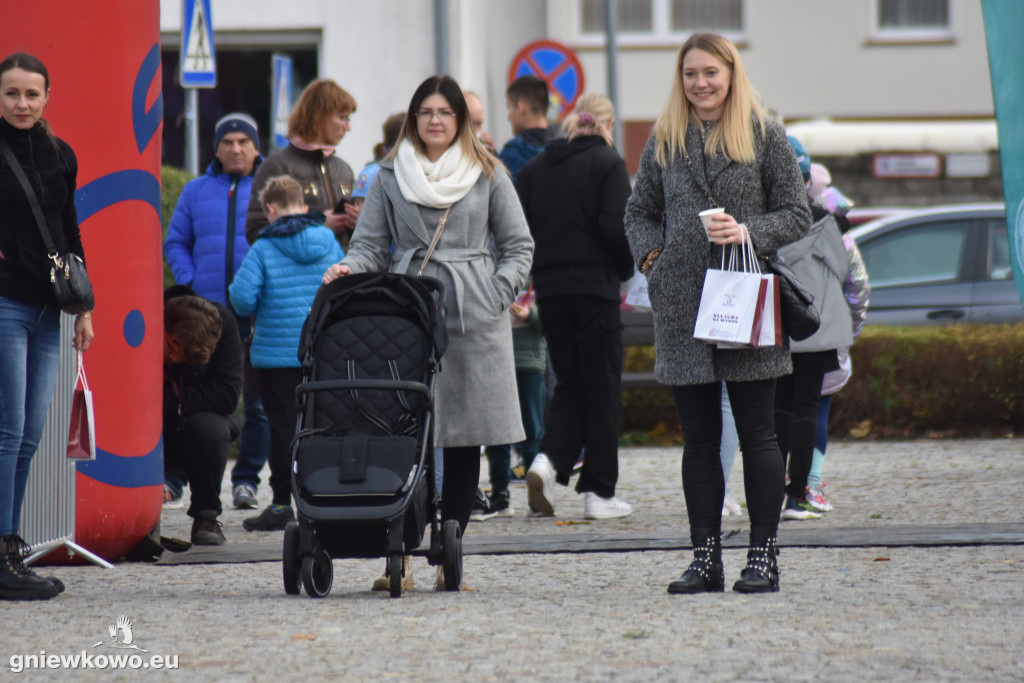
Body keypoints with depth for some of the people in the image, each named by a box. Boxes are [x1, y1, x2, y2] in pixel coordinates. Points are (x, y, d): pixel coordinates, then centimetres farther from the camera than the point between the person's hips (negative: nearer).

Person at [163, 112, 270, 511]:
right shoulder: (196, 191, 14)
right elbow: (176, 242, 15)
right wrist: (189, 283, -1)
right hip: (207, 313, 2)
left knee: (258, 402, 2)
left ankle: (247, 479, 11)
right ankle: (174, 476, 4)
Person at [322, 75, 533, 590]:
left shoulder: (487, 174, 10)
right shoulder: (390, 176, 11)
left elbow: (518, 246, 12)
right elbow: (370, 244, 10)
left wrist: (495, 295, -1)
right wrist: (347, 270, -11)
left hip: (473, 317, 0)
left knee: (465, 437, 0)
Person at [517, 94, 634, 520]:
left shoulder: (534, 168, 9)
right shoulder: (607, 162, -6)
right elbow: (616, 226, -15)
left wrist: (541, 271, 15)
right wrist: (625, 269, 1)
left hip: (549, 290, 5)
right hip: (595, 285, -5)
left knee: (569, 384, 15)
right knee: (602, 389, 3)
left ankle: (549, 461, -8)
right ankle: (599, 493, 4)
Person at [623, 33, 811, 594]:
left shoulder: (764, 137, 3)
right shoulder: (664, 142, 12)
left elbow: (797, 214, 2)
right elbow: (639, 212, 19)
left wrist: (750, 232, -14)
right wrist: (650, 254, 0)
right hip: (682, 305, 3)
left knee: (756, 432, -1)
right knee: (699, 437, 5)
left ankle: (763, 557, 3)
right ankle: (706, 558, 8)